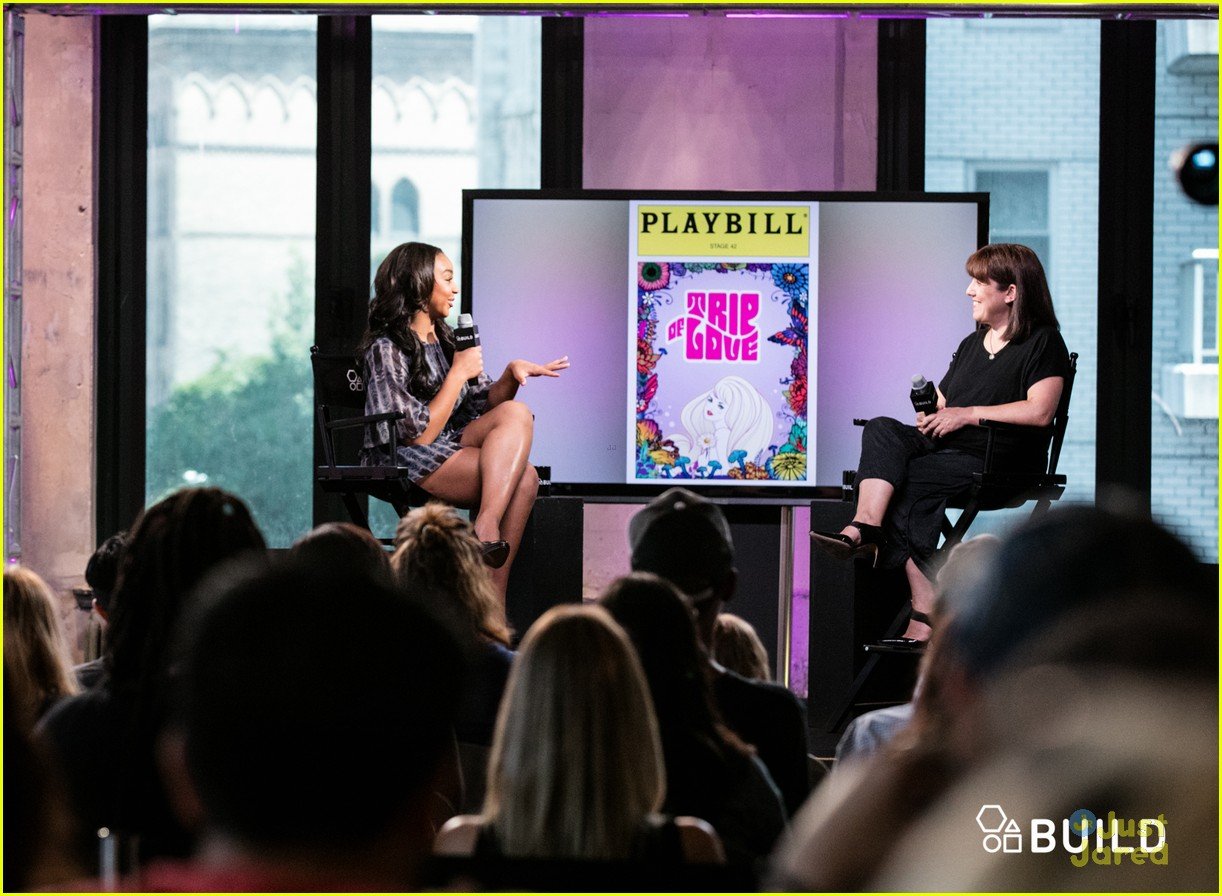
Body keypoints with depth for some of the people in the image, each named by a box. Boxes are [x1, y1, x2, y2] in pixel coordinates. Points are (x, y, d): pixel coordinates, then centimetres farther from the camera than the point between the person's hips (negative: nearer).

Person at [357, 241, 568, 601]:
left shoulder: (445, 338, 16)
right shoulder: (385, 349, -10)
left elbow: (486, 403, 15)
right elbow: (420, 435, -15)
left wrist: (512, 373, -4)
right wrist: (459, 374, -12)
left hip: (451, 447, 9)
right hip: (405, 463, -9)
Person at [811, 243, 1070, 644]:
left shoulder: (1043, 343, 1)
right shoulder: (971, 344, 27)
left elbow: (1040, 411, -14)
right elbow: (941, 402, 28)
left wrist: (967, 414, -11)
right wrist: (930, 413, 3)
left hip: (999, 463, -7)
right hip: (944, 447, 7)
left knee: (901, 485, -27)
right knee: (881, 430, -23)